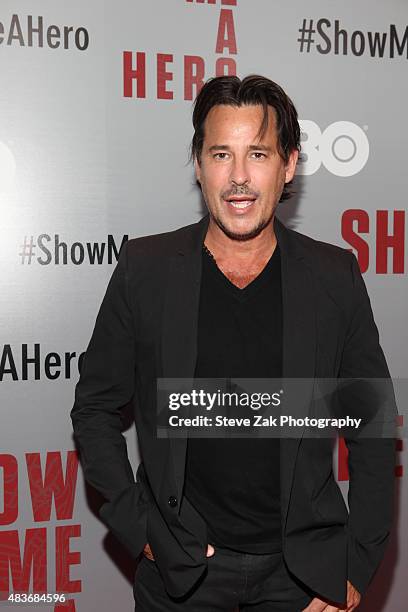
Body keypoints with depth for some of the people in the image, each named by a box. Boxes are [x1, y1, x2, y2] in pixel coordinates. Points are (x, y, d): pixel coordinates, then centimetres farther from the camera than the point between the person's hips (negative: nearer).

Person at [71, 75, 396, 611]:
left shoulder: (335, 276, -5)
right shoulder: (145, 269, -7)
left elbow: (373, 429, 0)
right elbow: (95, 408, 1)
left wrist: (357, 568, -3)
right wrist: (137, 527, -5)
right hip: (179, 567, 0)